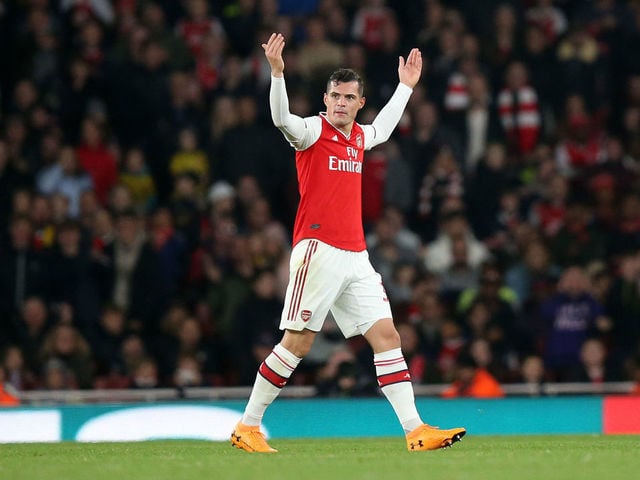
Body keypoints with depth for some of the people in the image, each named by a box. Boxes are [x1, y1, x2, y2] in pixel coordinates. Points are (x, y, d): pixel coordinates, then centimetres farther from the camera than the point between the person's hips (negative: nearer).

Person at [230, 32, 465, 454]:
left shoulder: (360, 136, 16)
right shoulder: (313, 130, -4)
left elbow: (384, 128, 40)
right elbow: (282, 119, -26)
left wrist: (405, 86, 43)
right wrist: (277, 72, -38)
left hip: (356, 257, 7)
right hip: (318, 252, -7)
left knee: (387, 335, -1)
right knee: (297, 342, -7)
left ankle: (415, 430, -3)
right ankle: (247, 427, 3)